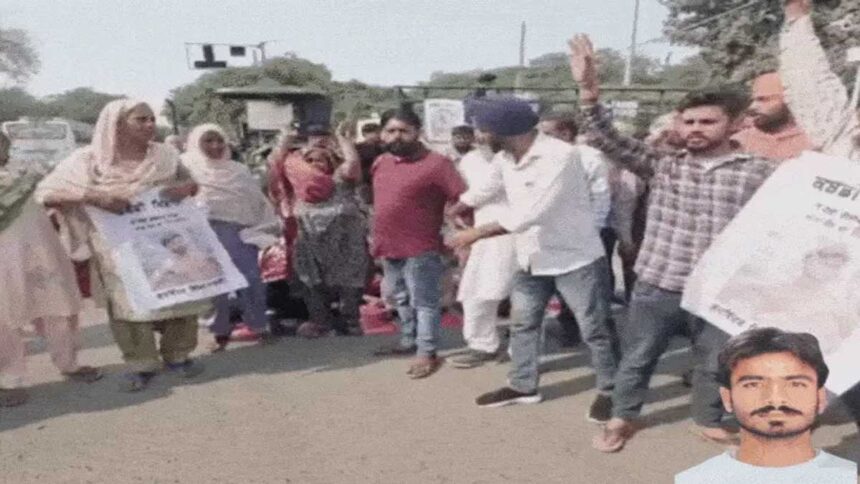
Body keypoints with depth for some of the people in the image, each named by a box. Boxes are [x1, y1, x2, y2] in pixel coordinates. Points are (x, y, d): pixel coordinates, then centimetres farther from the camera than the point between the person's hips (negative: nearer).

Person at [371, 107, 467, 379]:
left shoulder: (436, 163, -14)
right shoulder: (380, 163, 10)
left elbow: (462, 200, -15)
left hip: (420, 249, -8)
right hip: (389, 247, 8)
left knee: (423, 302, 2)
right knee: (400, 299, 20)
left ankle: (427, 353, 12)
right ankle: (408, 342, 36)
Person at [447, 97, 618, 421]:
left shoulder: (559, 156, -26)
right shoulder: (504, 159, -1)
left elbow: (531, 213, -33)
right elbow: (484, 190, 18)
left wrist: (476, 233, -27)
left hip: (575, 259, -7)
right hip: (531, 259, 8)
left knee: (594, 330, 6)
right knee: (522, 324, 17)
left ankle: (608, 391, 26)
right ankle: (522, 386, 34)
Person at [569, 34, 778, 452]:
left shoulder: (760, 173, -2)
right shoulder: (662, 164, -1)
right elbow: (606, 140, -10)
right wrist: (588, 89, -22)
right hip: (657, 284, 0)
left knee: (715, 364, 17)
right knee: (637, 357, 13)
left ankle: (709, 422, 42)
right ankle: (622, 418, 33)